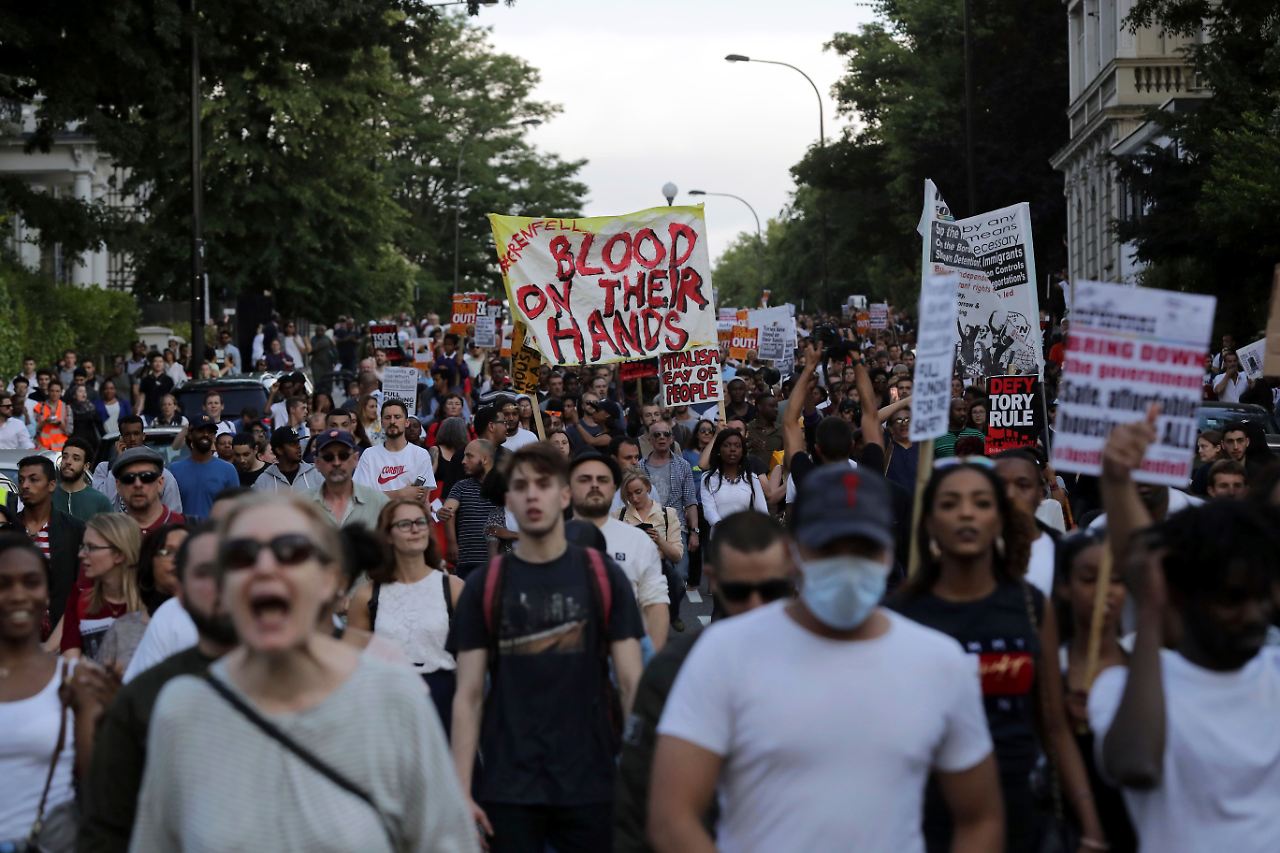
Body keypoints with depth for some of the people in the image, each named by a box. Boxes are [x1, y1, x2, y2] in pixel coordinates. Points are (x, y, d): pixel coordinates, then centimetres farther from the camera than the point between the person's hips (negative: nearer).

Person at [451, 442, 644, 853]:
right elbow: (469, 695, 2)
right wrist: (461, 791, -4)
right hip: (507, 789, 0)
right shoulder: (485, 585, 2)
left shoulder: (603, 577, 1)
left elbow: (631, 683, 1)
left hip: (590, 785, 0)